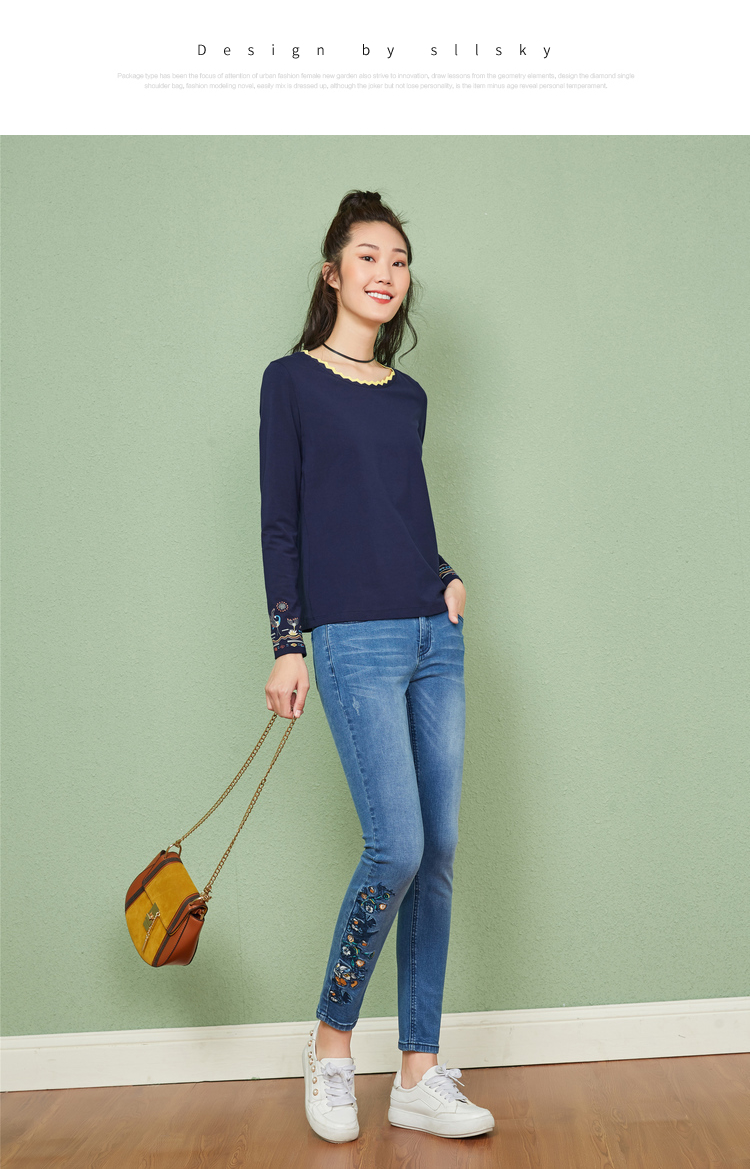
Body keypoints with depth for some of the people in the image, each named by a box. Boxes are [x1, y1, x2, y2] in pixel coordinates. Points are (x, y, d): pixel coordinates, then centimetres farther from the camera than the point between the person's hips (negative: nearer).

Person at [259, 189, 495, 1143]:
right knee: (397, 847, -13)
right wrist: (286, 645, -7)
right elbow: (279, 520, -1)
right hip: (355, 640, -5)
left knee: (439, 852, 4)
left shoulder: (408, 397, 17)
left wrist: (446, 577, 3)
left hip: (435, 636, 6)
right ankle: (331, 1043, 12)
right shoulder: (291, 380, 3)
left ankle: (420, 1075, 14)